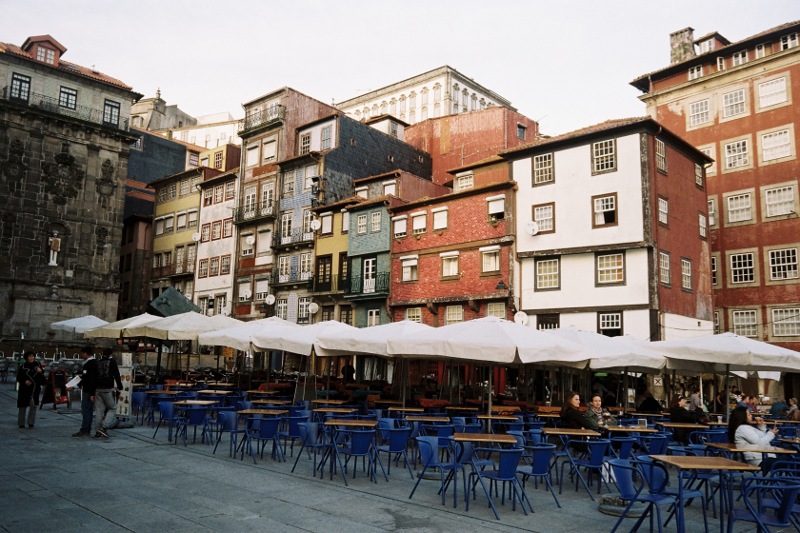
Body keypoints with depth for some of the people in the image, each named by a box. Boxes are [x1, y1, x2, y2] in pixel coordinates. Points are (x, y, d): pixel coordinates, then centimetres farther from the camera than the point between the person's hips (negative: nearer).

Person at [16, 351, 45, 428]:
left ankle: (31, 422, -2)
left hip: (35, 388, 1)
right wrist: (25, 381, -19)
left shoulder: (37, 365, 2)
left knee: (33, 405, -8)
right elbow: (18, 378, -1)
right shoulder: (22, 367, -5)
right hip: (24, 388, -1)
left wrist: (40, 371, -13)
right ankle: (21, 423, 19)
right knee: (22, 406, 7)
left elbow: (42, 376, 8)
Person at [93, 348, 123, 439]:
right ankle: (104, 427, -11)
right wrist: (119, 387, 2)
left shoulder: (98, 363, 14)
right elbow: (117, 375, -6)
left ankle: (97, 432, 8)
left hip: (98, 389, 5)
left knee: (98, 410, 7)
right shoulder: (112, 362, -1)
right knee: (112, 409, 4)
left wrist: (92, 392, 21)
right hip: (108, 389, -5)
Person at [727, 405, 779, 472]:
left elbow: (760, 439, 22)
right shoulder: (743, 428, -15)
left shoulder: (745, 427, 18)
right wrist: (771, 434, -4)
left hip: (763, 457, 10)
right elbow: (760, 443, -18)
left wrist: (762, 426, 13)